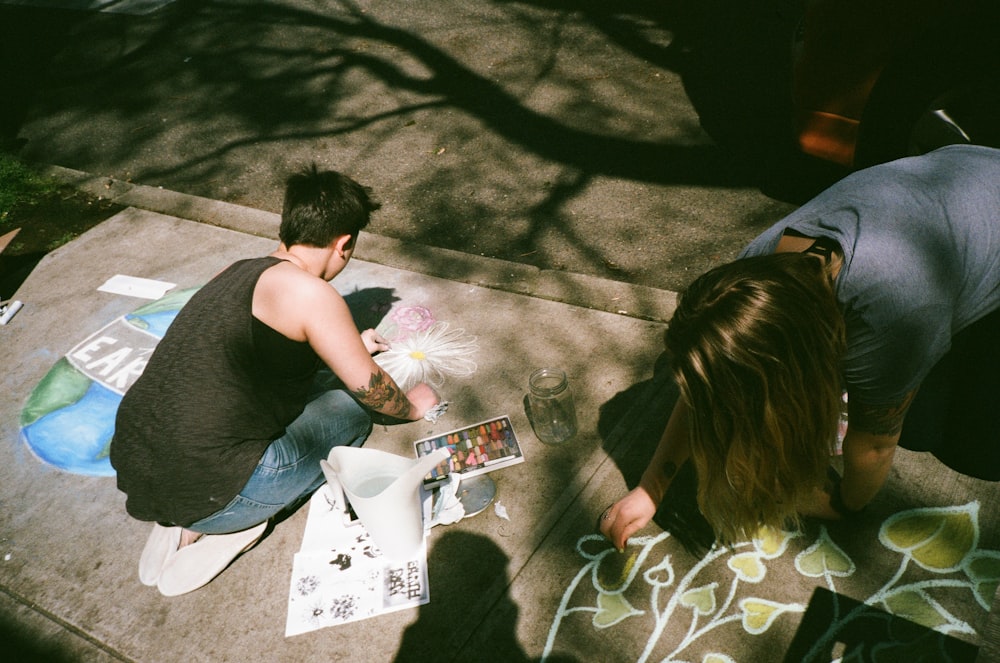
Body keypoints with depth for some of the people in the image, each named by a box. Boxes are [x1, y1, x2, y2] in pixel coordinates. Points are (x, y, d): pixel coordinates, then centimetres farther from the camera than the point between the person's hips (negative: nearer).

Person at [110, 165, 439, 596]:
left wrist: (348, 347, 38)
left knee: (316, 380, 21)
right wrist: (413, 406, 16)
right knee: (350, 410, 7)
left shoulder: (239, 272, 9)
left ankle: (178, 518, 12)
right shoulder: (308, 293, -16)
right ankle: (205, 526, 2)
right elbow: (369, 387, -6)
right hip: (204, 491, -8)